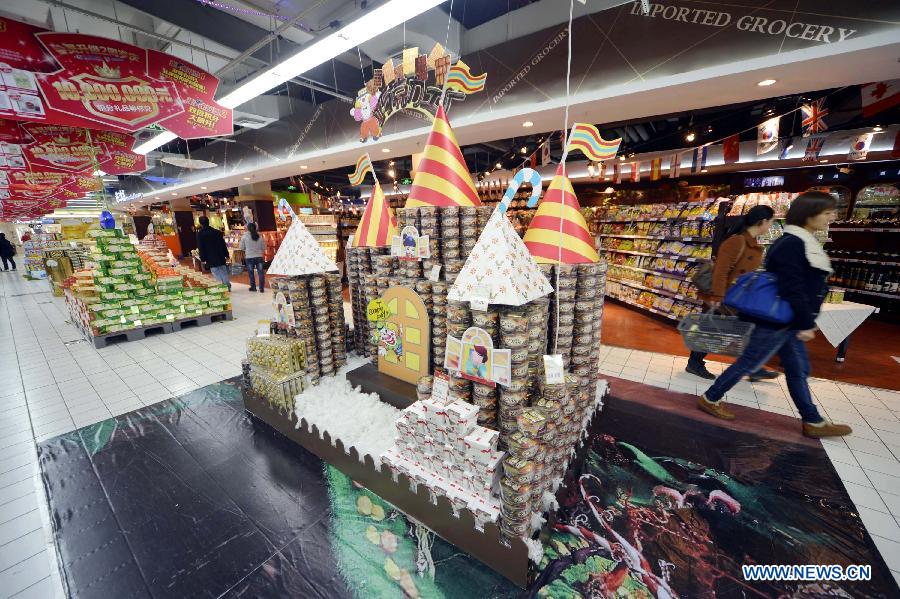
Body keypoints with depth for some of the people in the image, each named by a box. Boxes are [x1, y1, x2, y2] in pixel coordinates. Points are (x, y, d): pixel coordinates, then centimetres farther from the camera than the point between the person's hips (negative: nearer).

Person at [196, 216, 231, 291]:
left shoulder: (200, 234, -5)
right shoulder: (217, 232, 5)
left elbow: (200, 248, -5)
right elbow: (223, 245, 8)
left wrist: (203, 259, 2)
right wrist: (226, 255, 13)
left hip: (211, 260, -4)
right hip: (221, 258, 4)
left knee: (217, 275, -1)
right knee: (224, 273, 11)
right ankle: (228, 287, 11)